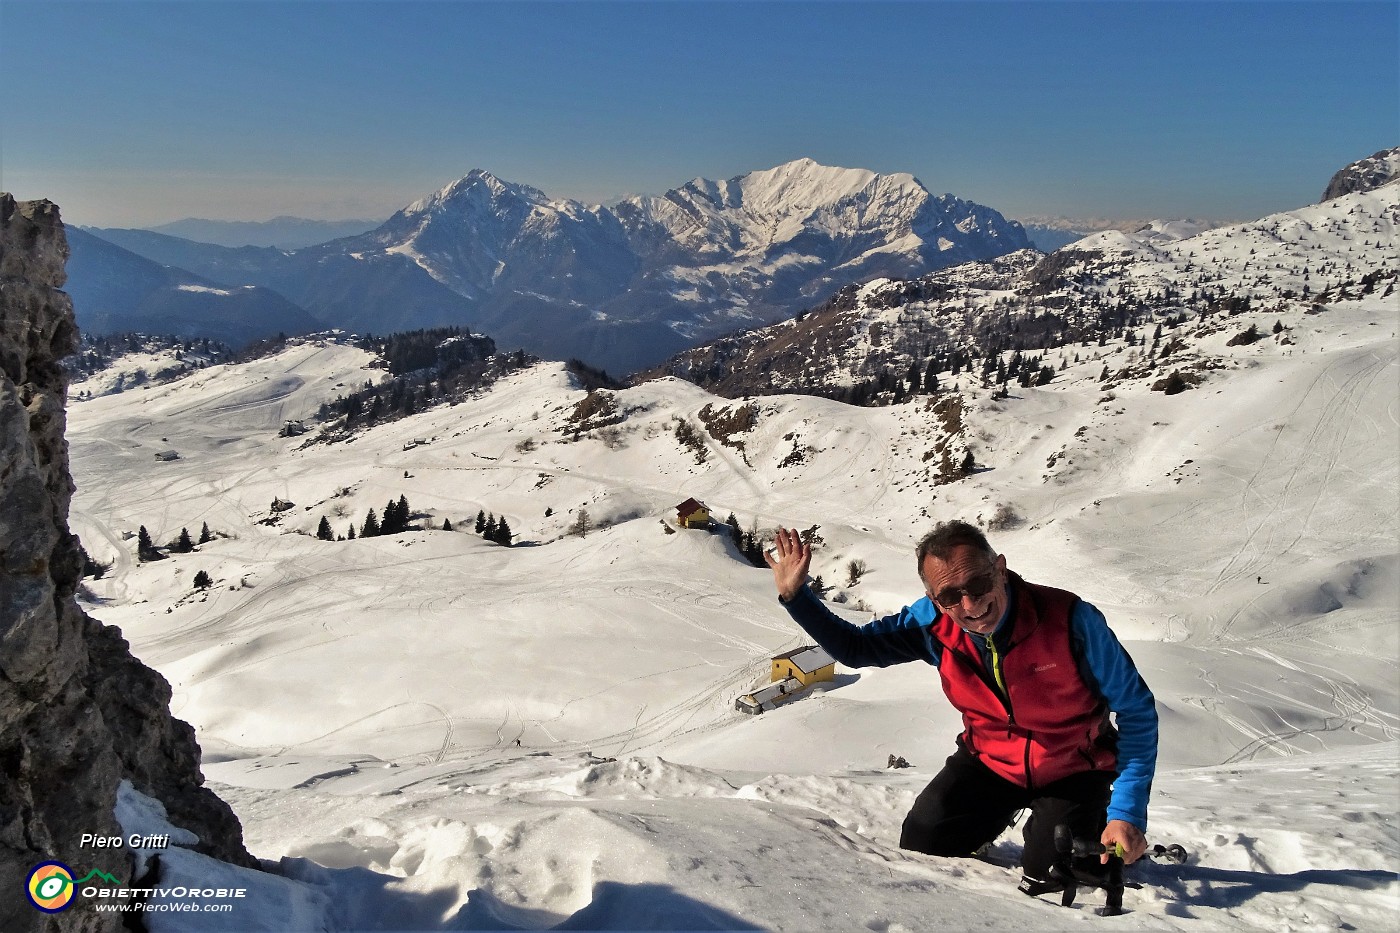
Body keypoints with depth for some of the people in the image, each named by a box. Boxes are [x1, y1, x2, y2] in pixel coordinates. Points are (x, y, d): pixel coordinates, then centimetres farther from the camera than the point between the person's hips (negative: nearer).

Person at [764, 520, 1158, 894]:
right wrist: (796, 595, -22)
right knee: (919, 846, -1)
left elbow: (1136, 709, -20)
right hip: (990, 761, 3)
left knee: (1051, 888, -13)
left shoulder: (1070, 619, -31)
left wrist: (1127, 812, -27)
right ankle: (1000, 813, 28)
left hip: (1072, 770, -3)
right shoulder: (933, 623, -20)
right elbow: (855, 647, -7)